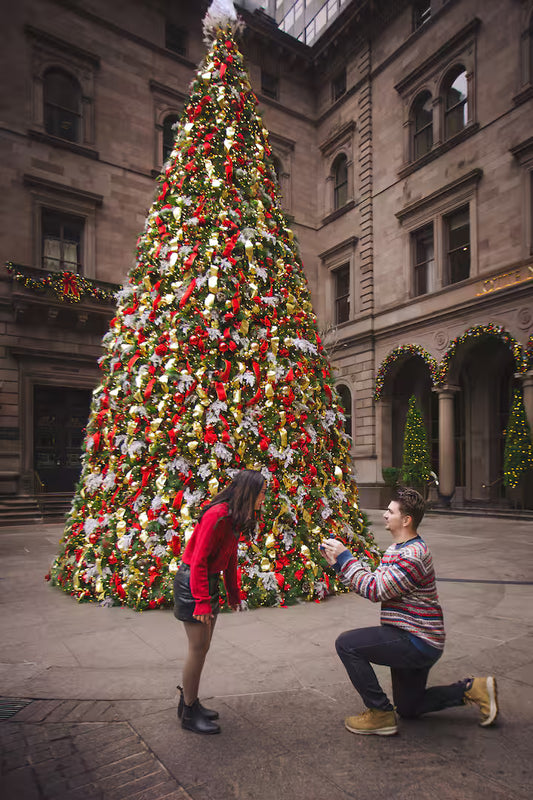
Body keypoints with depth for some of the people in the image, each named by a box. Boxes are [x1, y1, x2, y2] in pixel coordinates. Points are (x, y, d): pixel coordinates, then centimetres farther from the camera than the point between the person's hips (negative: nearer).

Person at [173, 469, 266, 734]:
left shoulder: (235, 518, 6)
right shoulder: (216, 515, -24)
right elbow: (199, 559, -24)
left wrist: (233, 595, 17)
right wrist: (202, 602, -23)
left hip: (209, 581, 9)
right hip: (192, 583, -9)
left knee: (203, 647, 15)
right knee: (198, 648, -1)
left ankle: (189, 701, 30)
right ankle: (189, 713, 14)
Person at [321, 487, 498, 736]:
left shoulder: (412, 556, -24)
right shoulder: (395, 549, 9)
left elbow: (375, 590, -27)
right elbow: (373, 582, 9)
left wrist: (346, 557, -21)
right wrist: (339, 563, 1)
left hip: (417, 643, -10)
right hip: (416, 641, 10)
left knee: (347, 643, -15)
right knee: (408, 708, 22)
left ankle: (380, 714, -4)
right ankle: (472, 689, 25)